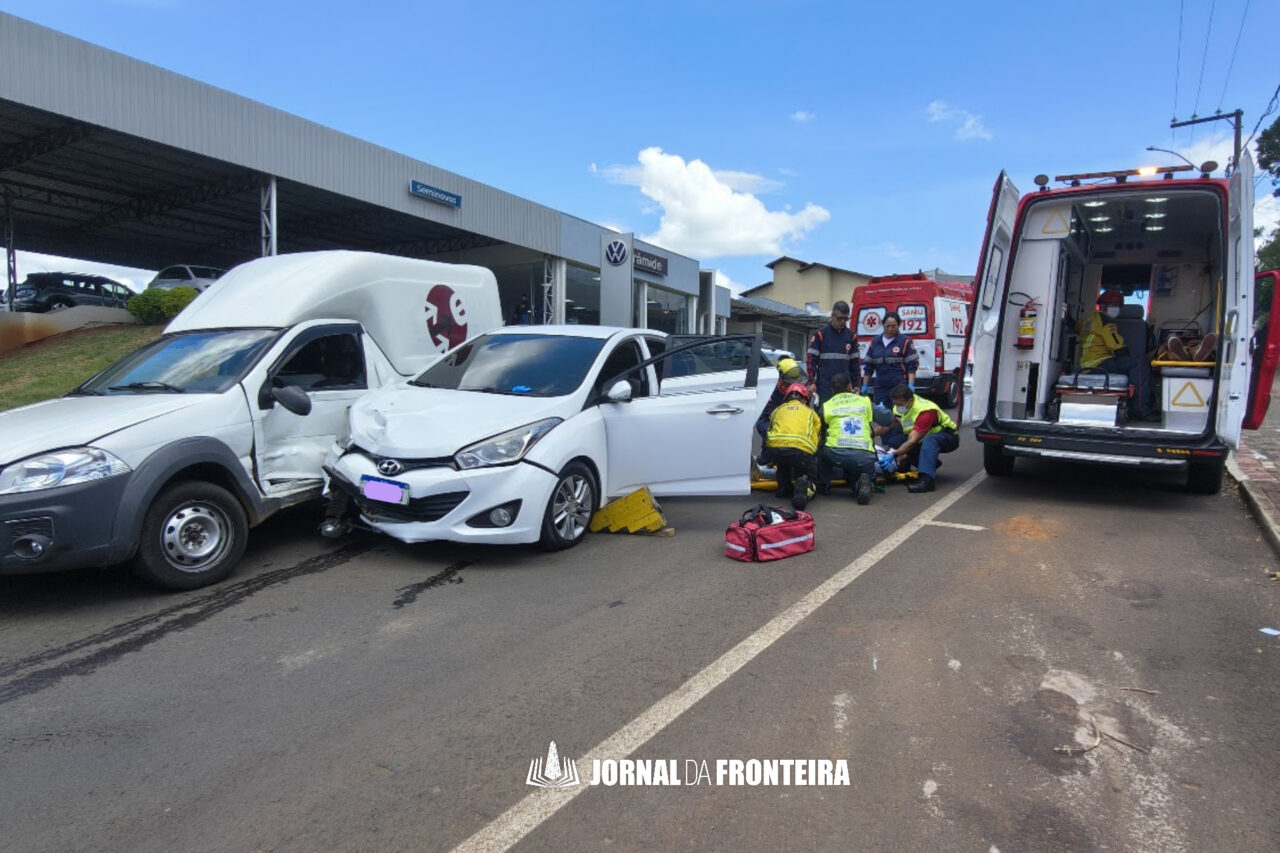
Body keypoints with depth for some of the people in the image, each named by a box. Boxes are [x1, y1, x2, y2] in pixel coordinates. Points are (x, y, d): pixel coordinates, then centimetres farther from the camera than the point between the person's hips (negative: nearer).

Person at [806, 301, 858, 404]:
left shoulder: (851, 336, 10)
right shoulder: (820, 334, 0)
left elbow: (855, 362, 14)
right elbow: (812, 360, -2)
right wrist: (811, 382, -8)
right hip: (824, 387, -3)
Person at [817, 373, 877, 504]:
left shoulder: (826, 405, 16)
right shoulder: (865, 401, 19)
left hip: (836, 454, 0)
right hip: (864, 455, 0)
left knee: (822, 450, 34)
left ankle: (823, 485, 23)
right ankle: (864, 482, -9)